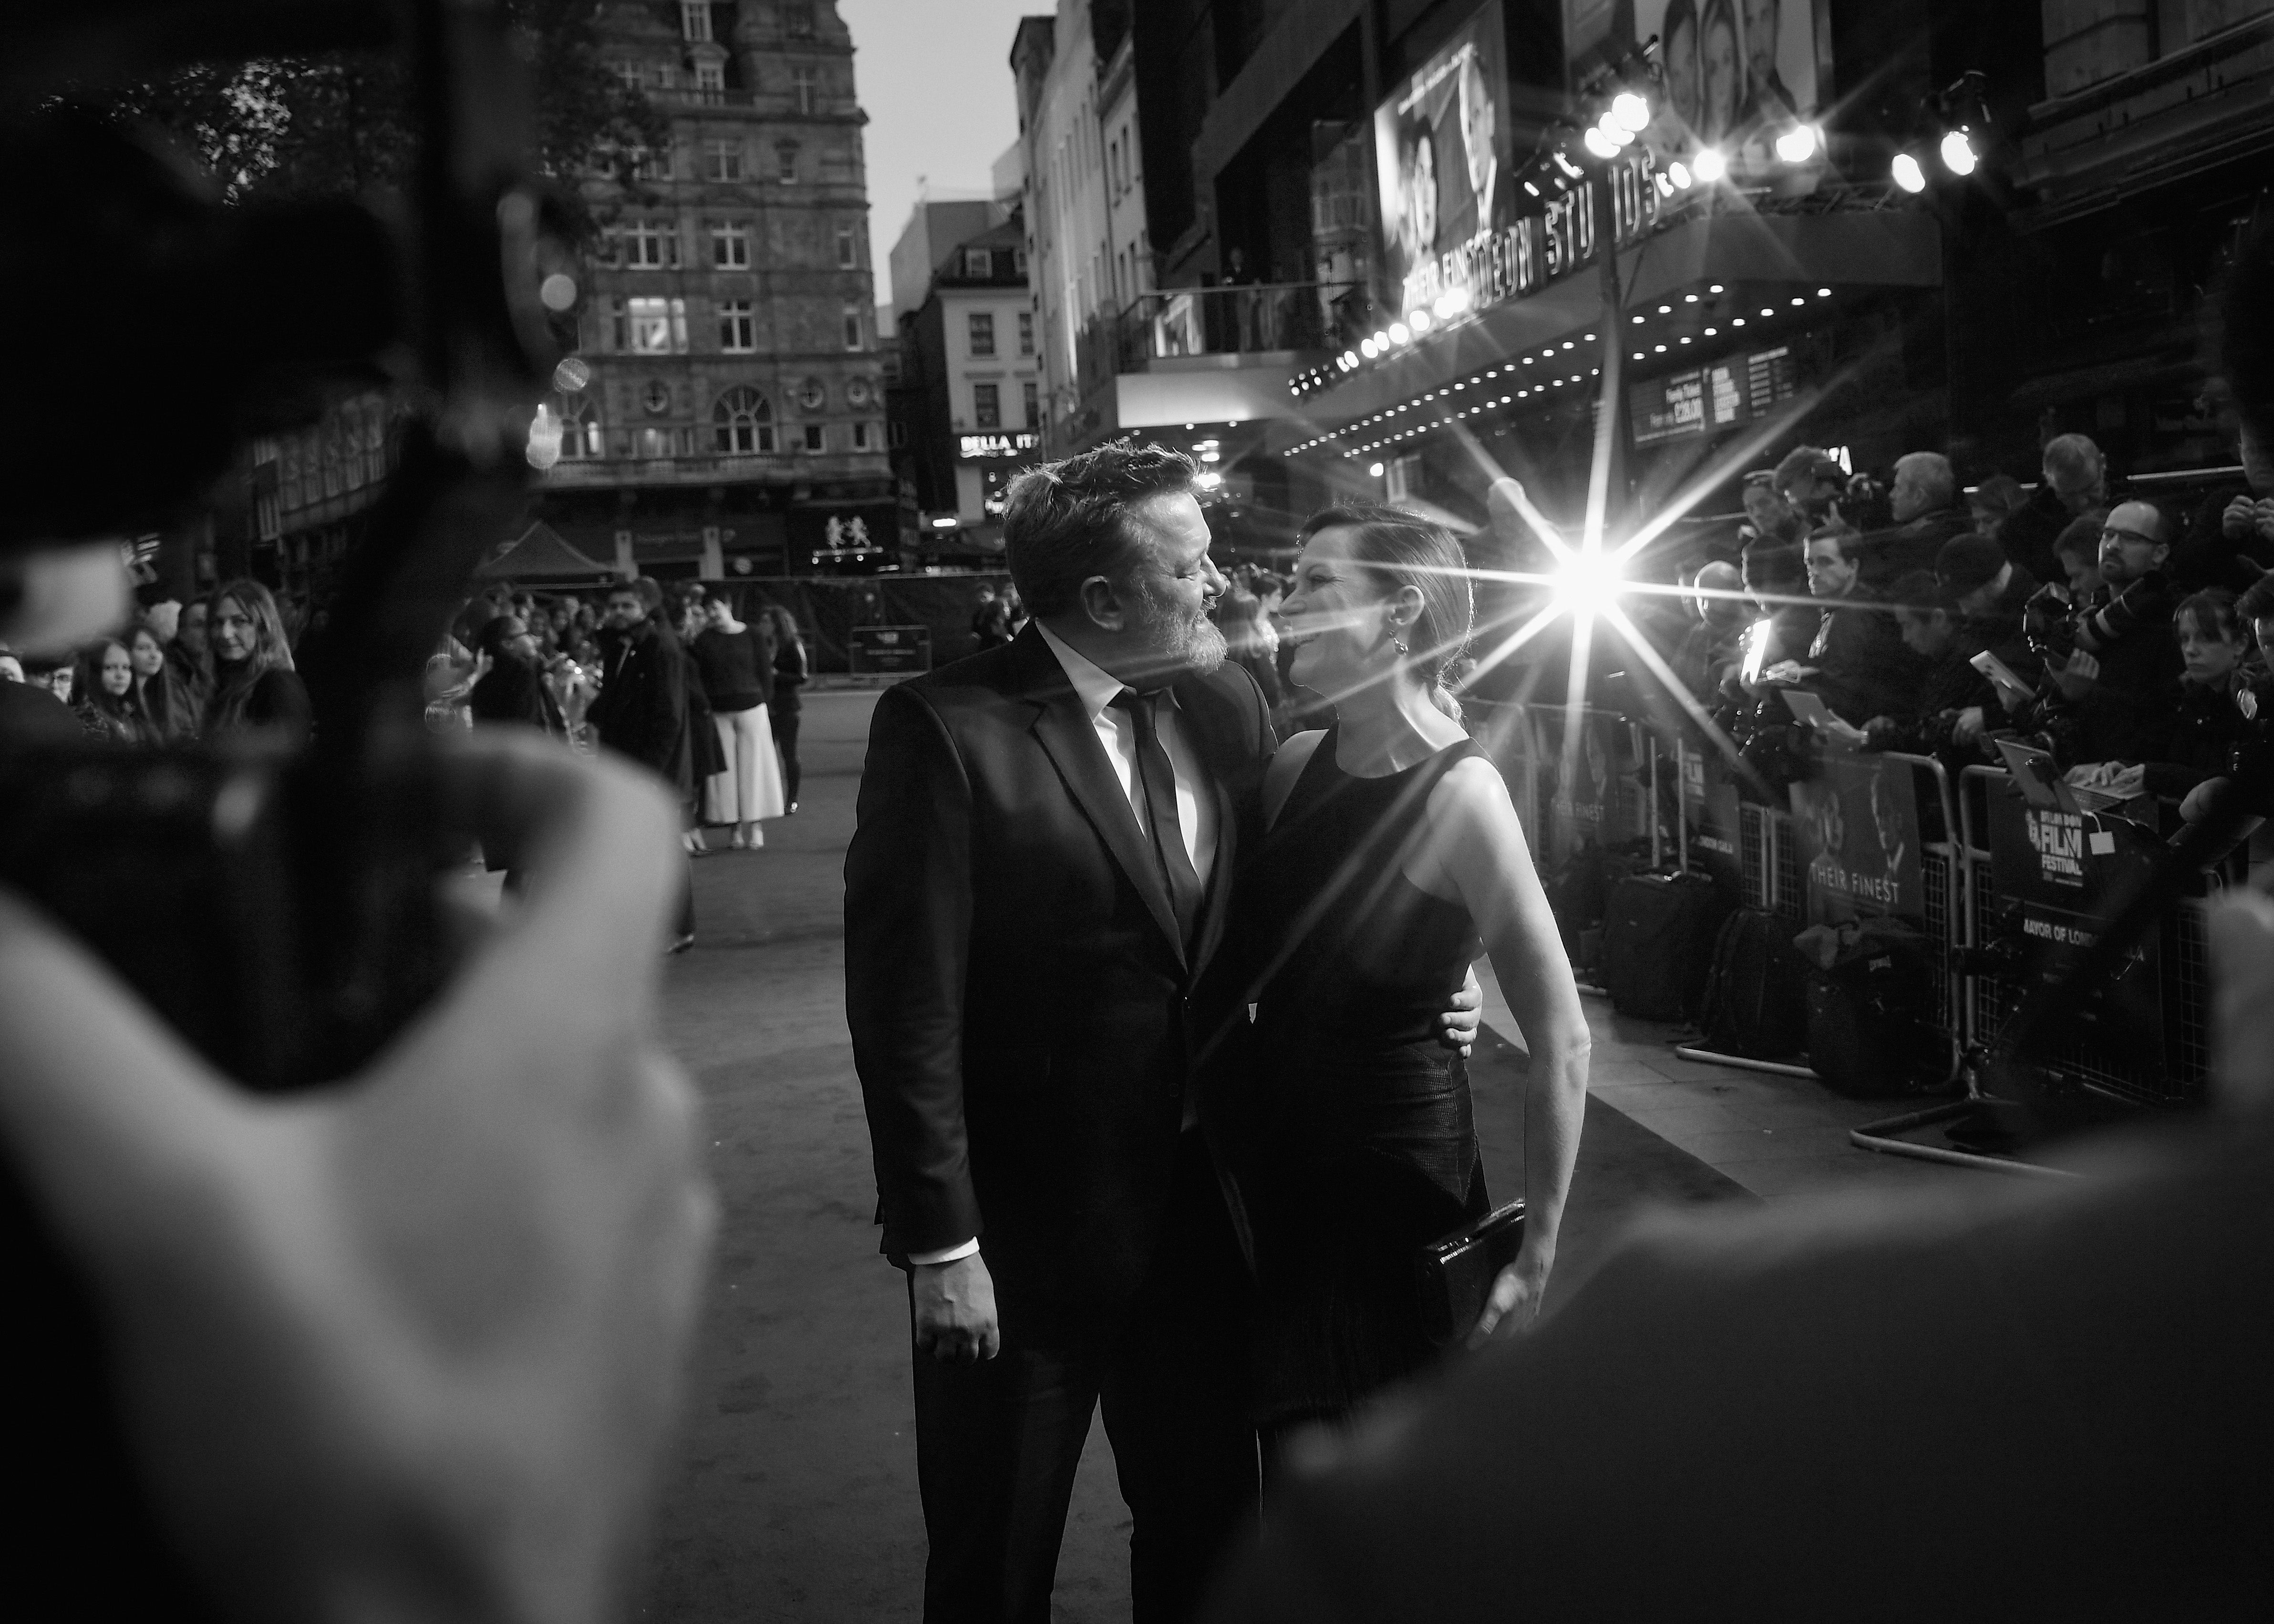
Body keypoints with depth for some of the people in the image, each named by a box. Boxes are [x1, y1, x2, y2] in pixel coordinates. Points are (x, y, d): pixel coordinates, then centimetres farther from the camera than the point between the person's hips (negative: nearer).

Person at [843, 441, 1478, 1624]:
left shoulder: (1227, 707, 1)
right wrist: (938, 1243, -17)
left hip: (1202, 1209, 5)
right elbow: (906, 1005, -18)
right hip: (1025, 1234, -5)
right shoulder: (945, 728, -17)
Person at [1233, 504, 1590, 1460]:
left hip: (1395, 1181, -5)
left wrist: (1535, 1259, -16)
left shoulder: (1458, 792, -17)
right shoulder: (1295, 766, 1)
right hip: (1274, 1166, 6)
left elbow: (1561, 1043, -17)